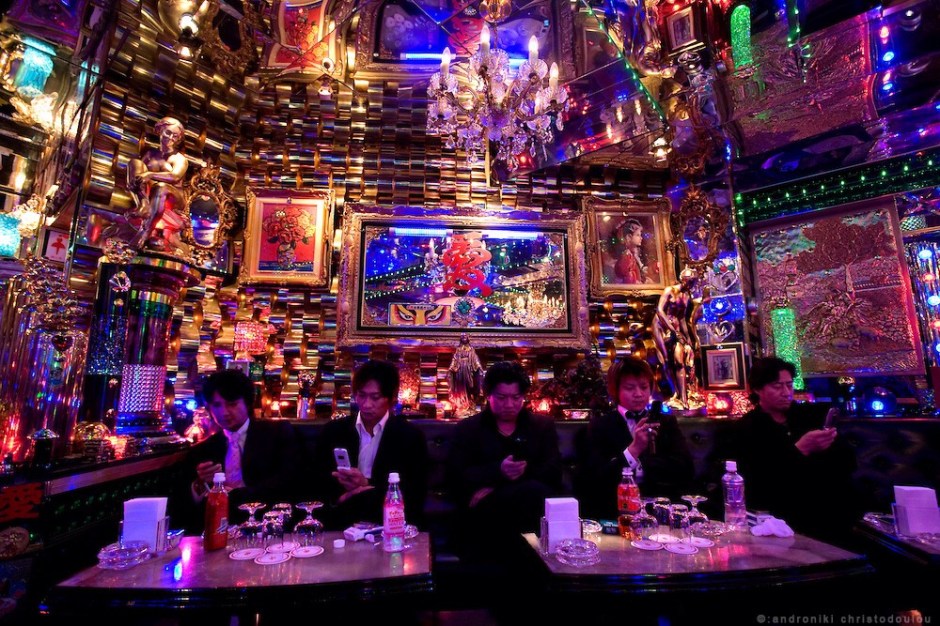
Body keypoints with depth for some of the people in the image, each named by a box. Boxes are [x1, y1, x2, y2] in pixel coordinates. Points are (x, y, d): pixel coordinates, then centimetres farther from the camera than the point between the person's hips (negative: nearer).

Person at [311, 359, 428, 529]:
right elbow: (317, 481, 9)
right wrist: (341, 495, -14)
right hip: (342, 524, 2)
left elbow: (415, 495, -4)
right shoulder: (333, 431, 10)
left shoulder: (410, 436, 0)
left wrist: (367, 484, -17)